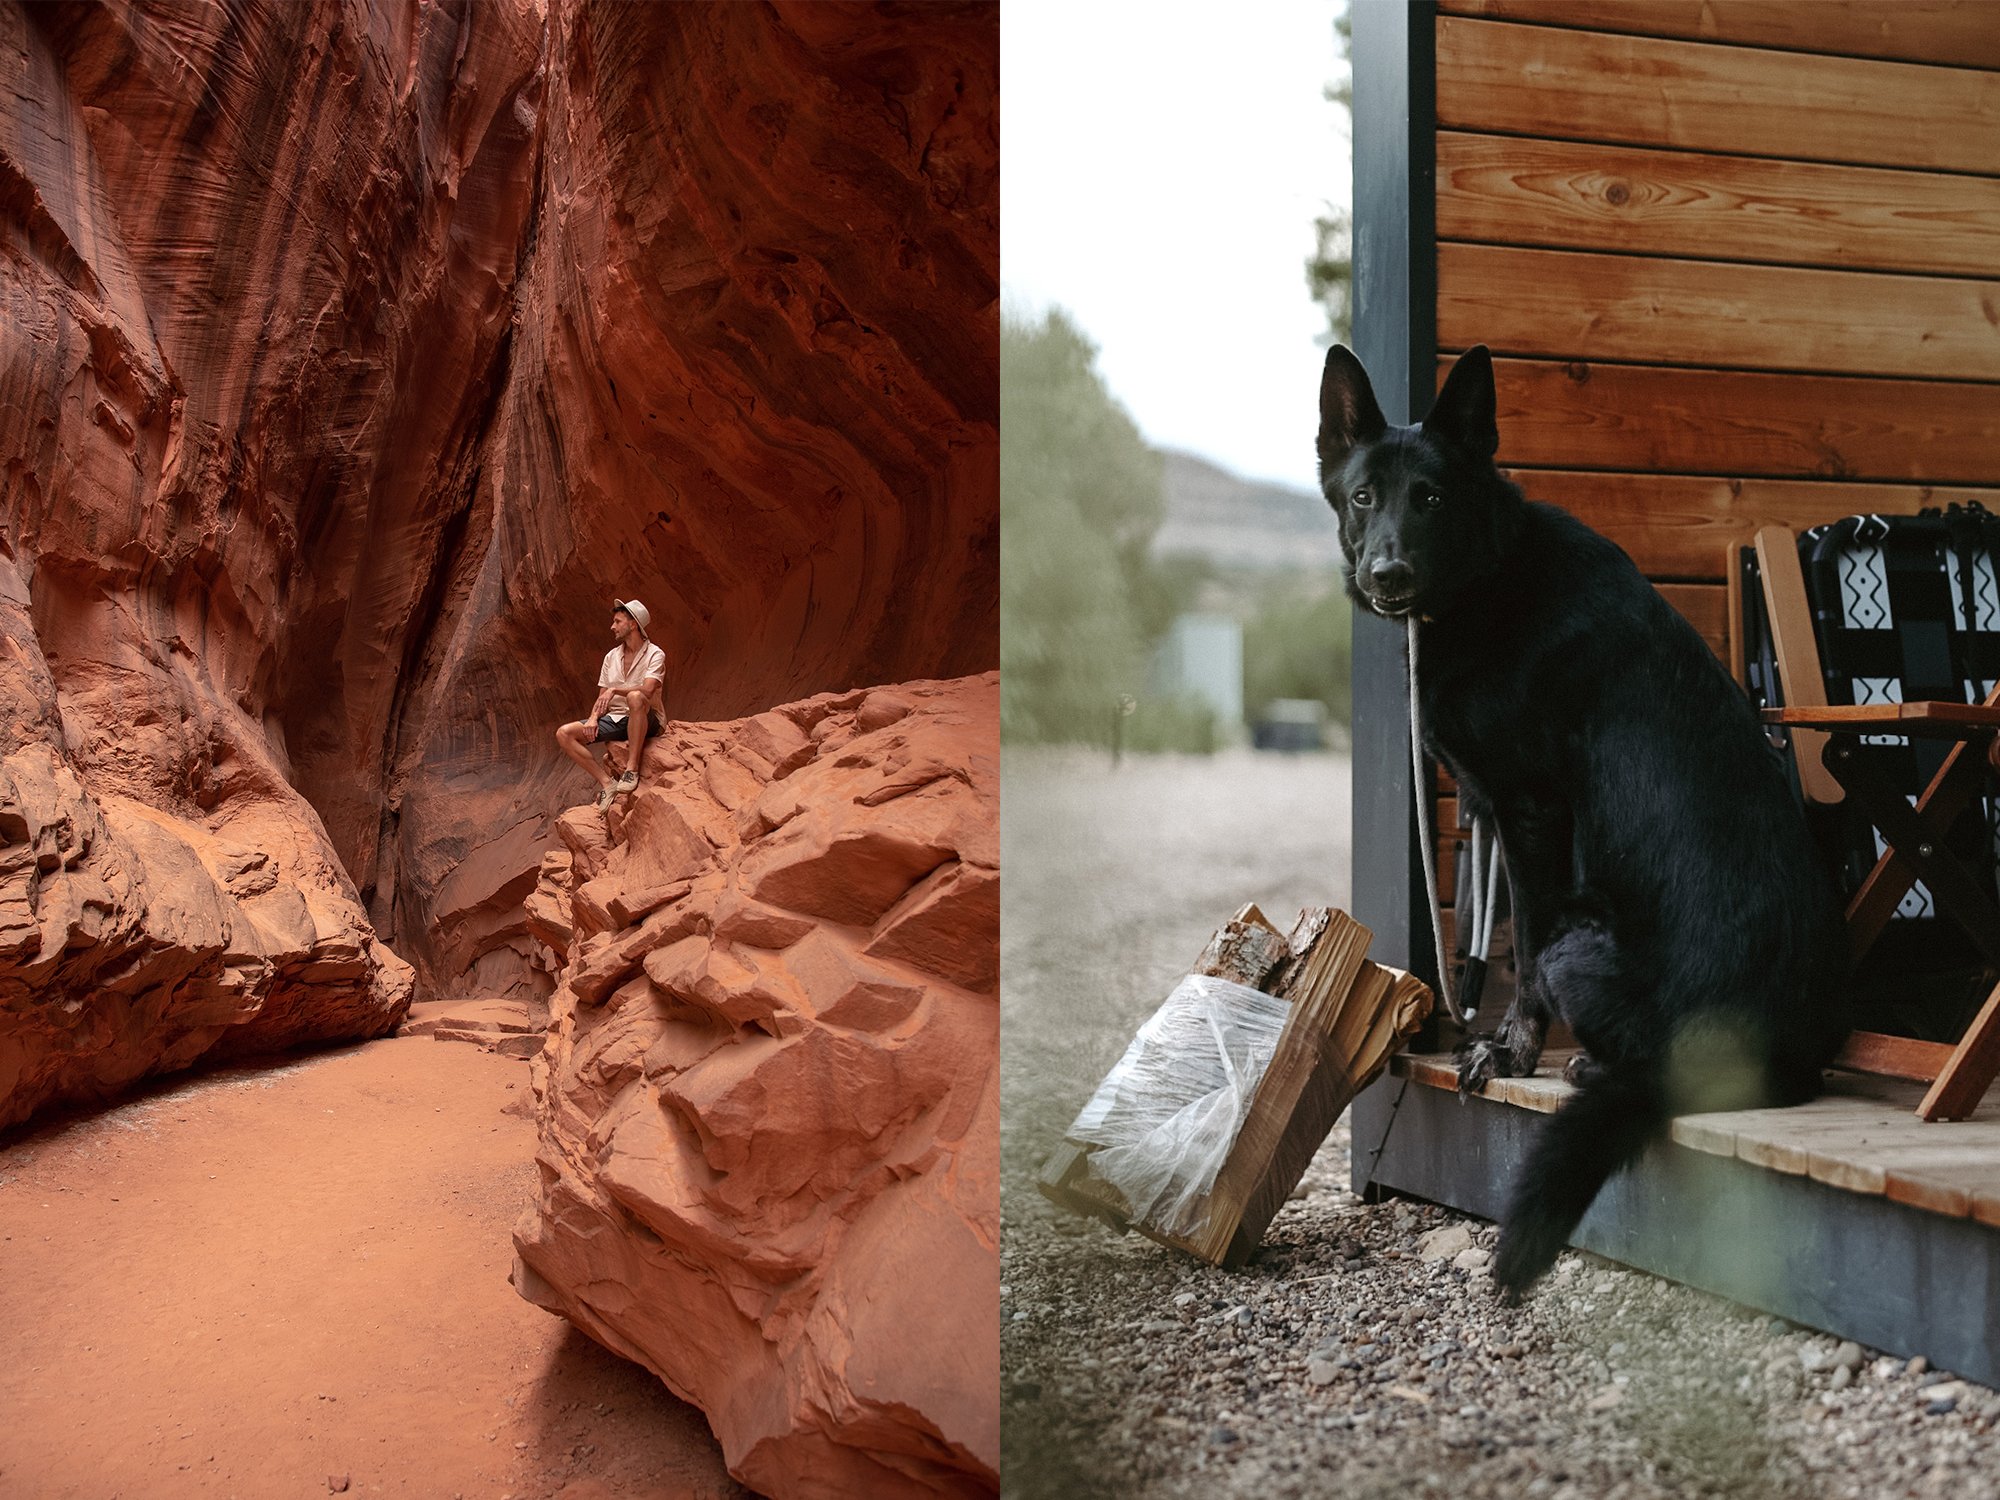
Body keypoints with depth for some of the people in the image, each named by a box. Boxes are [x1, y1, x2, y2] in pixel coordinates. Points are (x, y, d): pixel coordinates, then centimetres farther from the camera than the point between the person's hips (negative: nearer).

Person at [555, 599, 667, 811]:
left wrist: (614, 690, -31)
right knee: (564, 734, -12)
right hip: (615, 720, 6)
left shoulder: (654, 655, -7)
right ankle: (606, 782, -18)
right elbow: (602, 697, 12)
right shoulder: (611, 657, 13)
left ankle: (631, 769, -35)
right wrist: (593, 717, -7)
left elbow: (647, 690, -24)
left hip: (646, 721, -6)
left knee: (635, 697, -42)